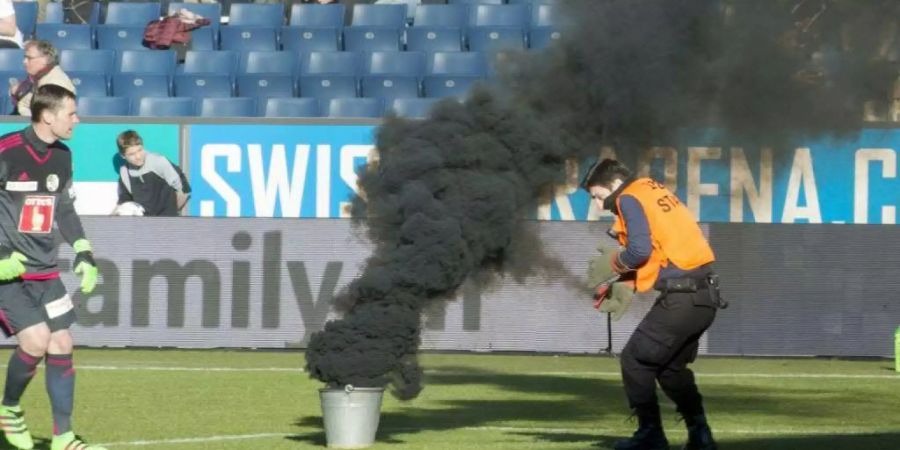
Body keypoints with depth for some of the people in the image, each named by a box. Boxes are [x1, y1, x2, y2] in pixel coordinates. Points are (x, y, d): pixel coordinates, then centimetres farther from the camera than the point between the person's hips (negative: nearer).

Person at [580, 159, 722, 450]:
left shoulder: (630, 199, -7)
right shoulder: (654, 191, 19)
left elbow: (640, 250, -19)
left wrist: (617, 261, 2)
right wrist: (623, 281, 15)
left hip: (681, 299, -9)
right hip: (706, 297, 9)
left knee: (635, 361, 2)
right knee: (672, 366, 22)